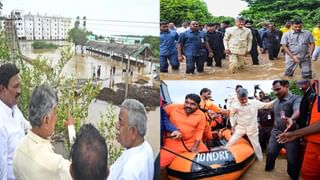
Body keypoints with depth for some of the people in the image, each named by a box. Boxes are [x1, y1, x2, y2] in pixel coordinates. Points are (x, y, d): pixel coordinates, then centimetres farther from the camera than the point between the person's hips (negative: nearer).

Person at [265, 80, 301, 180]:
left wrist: (291, 119, -59)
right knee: (270, 153, 12)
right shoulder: (276, 102, 11)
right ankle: (268, 169, 36)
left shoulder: (296, 99, -15)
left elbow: (297, 110, -37)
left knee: (292, 159, 1)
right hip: (275, 133, 6)